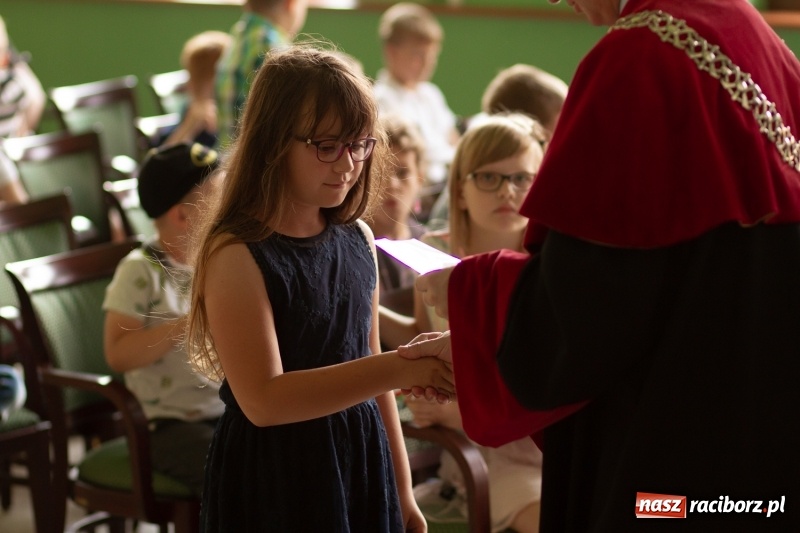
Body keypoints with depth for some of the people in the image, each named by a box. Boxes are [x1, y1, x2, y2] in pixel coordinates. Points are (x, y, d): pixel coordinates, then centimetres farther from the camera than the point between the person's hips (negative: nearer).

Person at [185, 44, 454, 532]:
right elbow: (263, 400, -24)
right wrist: (399, 368, -30)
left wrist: (402, 490, 14)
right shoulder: (236, 254, -16)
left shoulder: (358, 239, 3)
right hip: (274, 479, -5)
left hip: (362, 468, 6)